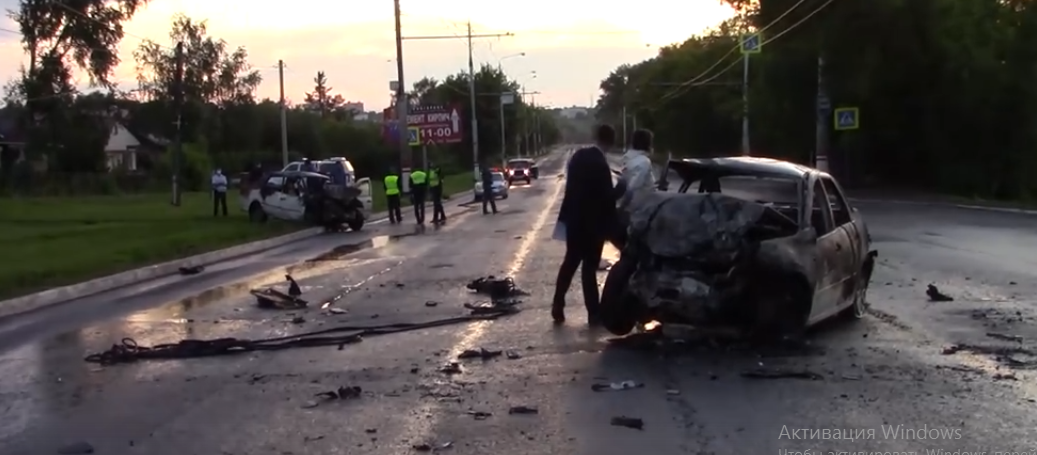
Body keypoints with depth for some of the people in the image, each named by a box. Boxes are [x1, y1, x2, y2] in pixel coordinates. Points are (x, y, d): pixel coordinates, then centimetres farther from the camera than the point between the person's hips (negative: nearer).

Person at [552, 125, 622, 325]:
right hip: (591, 222, -7)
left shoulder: (578, 156, 2)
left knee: (570, 262, 15)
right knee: (589, 267, 0)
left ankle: (557, 307, 17)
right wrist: (610, 226, -5)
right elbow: (607, 197, -16)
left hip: (574, 219, 7)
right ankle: (594, 314, 7)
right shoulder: (601, 165, -20)